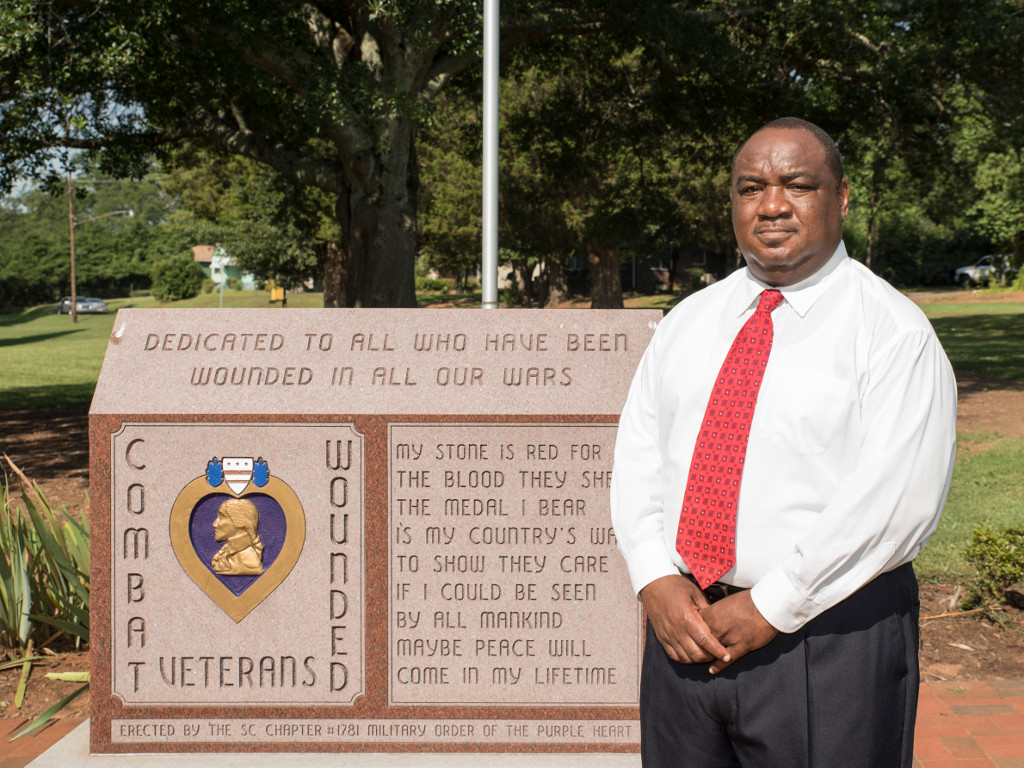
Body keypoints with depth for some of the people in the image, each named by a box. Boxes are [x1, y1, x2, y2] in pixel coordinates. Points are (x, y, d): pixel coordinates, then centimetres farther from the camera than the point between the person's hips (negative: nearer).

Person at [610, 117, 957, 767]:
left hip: (829, 642, -4)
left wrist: (770, 607, -16)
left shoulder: (894, 330, -7)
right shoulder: (689, 320, 11)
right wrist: (657, 582, -7)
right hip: (684, 624, 5)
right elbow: (637, 457, 8)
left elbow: (897, 498, -16)